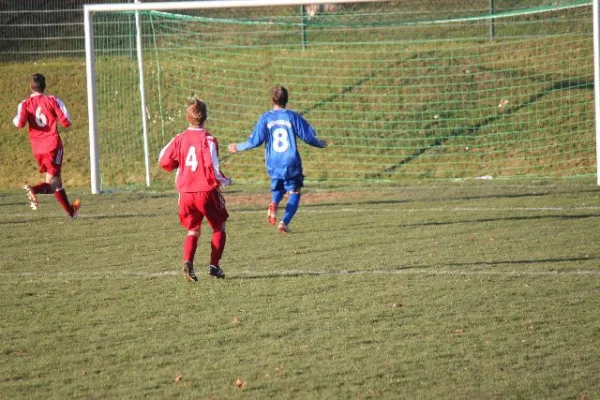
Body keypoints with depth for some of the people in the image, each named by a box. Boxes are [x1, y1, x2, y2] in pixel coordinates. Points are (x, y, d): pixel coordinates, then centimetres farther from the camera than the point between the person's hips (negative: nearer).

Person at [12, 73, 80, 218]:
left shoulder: (25, 104, 2)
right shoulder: (52, 100, -1)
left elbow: (20, 123, -14)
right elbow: (66, 122, -4)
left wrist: (15, 120, 9)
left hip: (37, 149, 4)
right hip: (53, 145, -4)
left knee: (56, 181, 15)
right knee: (51, 182, -7)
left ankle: (70, 210, 17)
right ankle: (34, 190, -35)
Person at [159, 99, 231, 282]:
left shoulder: (179, 139, 1)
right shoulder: (209, 140, -11)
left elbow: (163, 161, 4)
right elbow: (213, 166, -17)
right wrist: (224, 181, 1)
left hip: (185, 192, 4)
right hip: (206, 191, -4)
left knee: (193, 230, 16)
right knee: (219, 227, 16)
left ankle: (188, 262, -10)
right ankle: (214, 265, 5)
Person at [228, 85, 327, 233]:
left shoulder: (265, 118, -2)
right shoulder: (293, 116, -3)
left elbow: (255, 141, -4)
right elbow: (308, 136, 0)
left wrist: (239, 147, 12)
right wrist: (321, 144, 20)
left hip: (273, 165, 2)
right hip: (291, 163, -2)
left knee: (277, 190, 24)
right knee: (294, 193, 13)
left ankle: (274, 203, -11)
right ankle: (284, 222, -3)